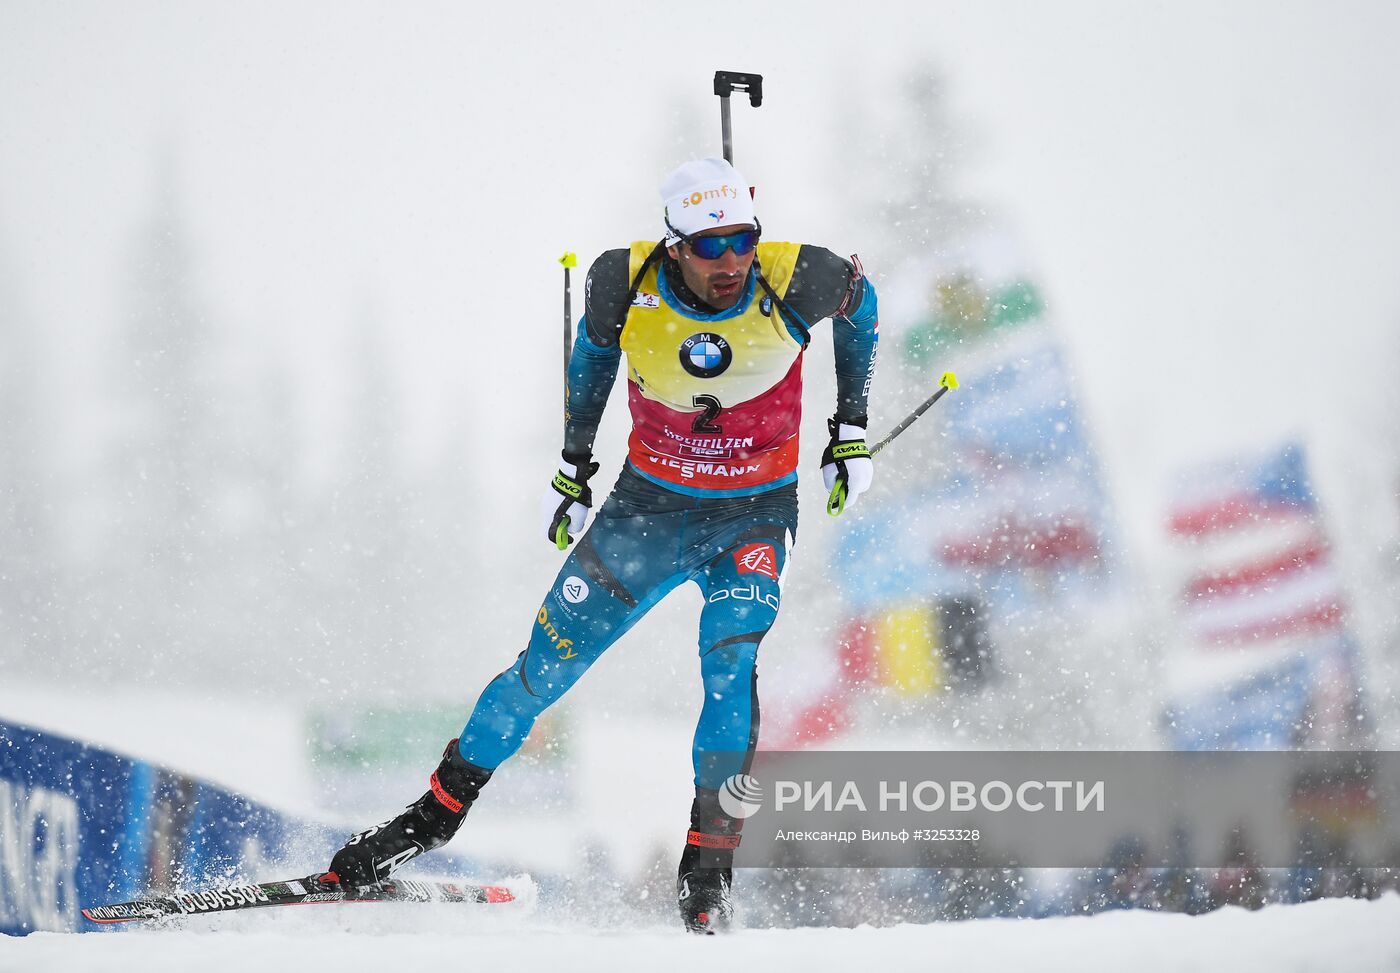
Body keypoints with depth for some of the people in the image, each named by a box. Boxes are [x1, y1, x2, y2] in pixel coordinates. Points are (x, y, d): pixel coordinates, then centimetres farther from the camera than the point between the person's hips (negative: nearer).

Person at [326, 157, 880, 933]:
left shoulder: (791, 283, -23)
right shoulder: (628, 284, -19)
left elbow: (859, 297, 1)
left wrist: (852, 429, 3)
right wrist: (572, 461, 10)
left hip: (754, 515, -2)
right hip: (649, 504, 2)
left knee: (730, 664, -24)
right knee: (546, 665, 2)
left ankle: (707, 870, -14)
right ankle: (436, 814, 19)